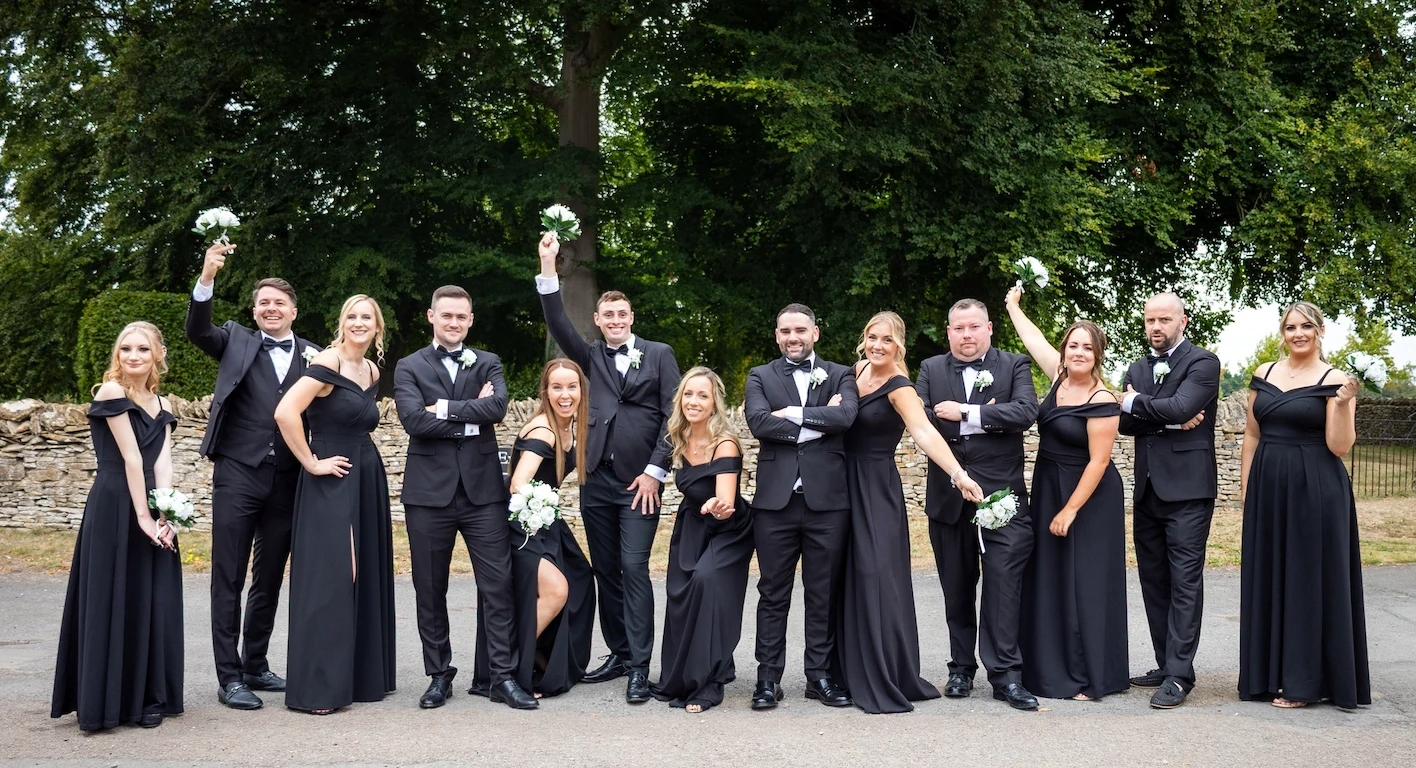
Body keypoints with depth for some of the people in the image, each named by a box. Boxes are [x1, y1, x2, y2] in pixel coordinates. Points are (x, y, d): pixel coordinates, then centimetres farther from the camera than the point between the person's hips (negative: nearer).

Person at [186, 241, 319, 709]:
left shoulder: (312, 355, 10)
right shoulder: (238, 341, 6)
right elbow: (197, 331, -12)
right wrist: (207, 277, -26)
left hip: (286, 479, 3)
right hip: (238, 473, -3)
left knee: (270, 579, 12)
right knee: (229, 580, -1)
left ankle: (255, 666, 25)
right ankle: (229, 677, 5)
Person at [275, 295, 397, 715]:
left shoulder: (372, 371, 12)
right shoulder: (328, 362, -12)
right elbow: (285, 412, -23)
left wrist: (363, 456, 13)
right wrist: (312, 463, -16)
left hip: (368, 480, 8)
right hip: (331, 482, -8)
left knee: (366, 577, 11)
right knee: (329, 578, -6)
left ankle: (362, 675, 22)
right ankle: (316, 687, 0)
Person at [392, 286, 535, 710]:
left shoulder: (488, 363, 11)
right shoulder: (409, 367, 7)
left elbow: (497, 407, -9)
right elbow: (414, 419, -11)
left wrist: (445, 408, -11)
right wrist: (472, 416, -9)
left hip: (483, 489, 1)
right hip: (429, 491, 0)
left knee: (498, 584, -2)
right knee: (430, 589, 7)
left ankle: (503, 675, 6)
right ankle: (439, 675, 20)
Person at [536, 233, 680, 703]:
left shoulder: (659, 354, 4)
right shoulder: (593, 357, 13)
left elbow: (674, 415, -1)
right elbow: (558, 325, -1)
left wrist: (655, 470, -9)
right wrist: (548, 269, -11)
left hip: (640, 480, -4)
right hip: (597, 480, 4)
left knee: (634, 568, -10)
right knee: (605, 571, 9)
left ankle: (640, 666, -6)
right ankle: (618, 654, 20)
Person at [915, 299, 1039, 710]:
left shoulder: (1015, 366, 5)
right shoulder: (931, 369, 9)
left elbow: (1026, 411, -13)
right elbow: (919, 419, -6)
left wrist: (965, 414, -16)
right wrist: (984, 419, -12)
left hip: (1002, 494, -2)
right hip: (948, 496, 2)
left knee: (1004, 581, -7)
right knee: (956, 588, 10)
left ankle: (1006, 673, -1)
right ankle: (961, 668, 22)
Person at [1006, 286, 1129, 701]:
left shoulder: (1102, 402, -18)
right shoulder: (1061, 376, 3)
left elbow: (1098, 462, -18)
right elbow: (1033, 337, 18)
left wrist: (1070, 510, -18)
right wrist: (1013, 305, 29)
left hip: (1088, 499, -8)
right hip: (1048, 491, 8)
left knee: (1084, 584, -3)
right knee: (1049, 581, 10)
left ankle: (1089, 678, 6)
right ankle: (1052, 670, 18)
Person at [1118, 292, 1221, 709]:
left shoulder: (1203, 362, -3)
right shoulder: (1137, 369, 15)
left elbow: (1180, 406, -20)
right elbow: (1124, 422, 2)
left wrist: (1136, 402, -6)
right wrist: (1168, 421, -12)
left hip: (1187, 488, -7)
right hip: (1148, 488, 7)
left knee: (1184, 582, -6)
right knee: (1154, 581, 11)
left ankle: (1179, 675, -4)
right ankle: (1165, 664, 20)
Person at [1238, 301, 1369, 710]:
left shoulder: (1333, 380, -6)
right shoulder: (1264, 375, 9)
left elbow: (1339, 446, -11)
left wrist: (1343, 404, -25)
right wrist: (1245, 486, 9)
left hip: (1315, 491, -5)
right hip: (1268, 487, 5)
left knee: (1310, 579, 1)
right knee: (1269, 579, 10)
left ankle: (1305, 681, 10)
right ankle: (1271, 673, 21)